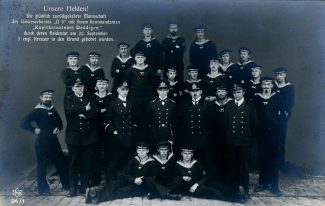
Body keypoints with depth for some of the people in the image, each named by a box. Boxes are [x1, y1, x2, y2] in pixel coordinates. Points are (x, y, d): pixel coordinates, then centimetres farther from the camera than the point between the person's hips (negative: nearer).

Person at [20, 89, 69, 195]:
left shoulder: (53, 110, 8)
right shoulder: (37, 111, -9)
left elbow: (59, 122, 21)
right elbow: (23, 123, -17)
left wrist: (58, 128, 2)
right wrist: (34, 130, -15)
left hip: (54, 141, 6)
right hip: (42, 142, -5)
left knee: (61, 163, 10)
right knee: (42, 166, 6)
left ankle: (67, 185, 24)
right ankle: (43, 189, 20)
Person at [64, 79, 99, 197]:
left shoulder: (90, 99, 14)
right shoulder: (68, 99, 8)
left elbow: (95, 112, -1)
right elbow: (70, 111, -13)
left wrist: (84, 115, -14)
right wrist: (85, 109, -7)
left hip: (88, 135, 2)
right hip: (74, 136, -1)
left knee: (87, 163, 5)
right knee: (74, 163, 2)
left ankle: (85, 187, 16)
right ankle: (73, 188, 11)